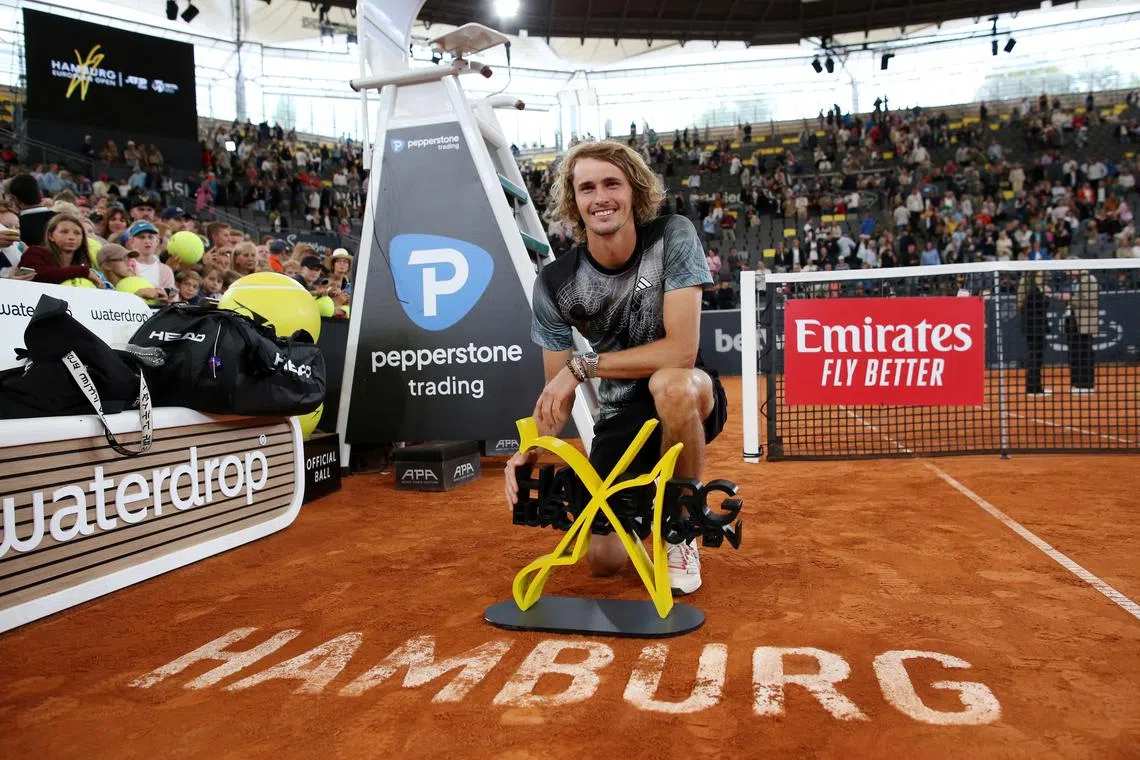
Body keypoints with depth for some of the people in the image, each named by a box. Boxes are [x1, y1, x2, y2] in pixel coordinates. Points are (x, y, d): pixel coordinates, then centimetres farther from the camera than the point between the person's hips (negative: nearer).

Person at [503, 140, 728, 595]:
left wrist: (583, 366, -27)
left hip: (689, 401, -2)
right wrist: (529, 450, -24)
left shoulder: (673, 238, -18)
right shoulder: (555, 284, -10)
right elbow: (556, 393, -5)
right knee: (604, 560, -6)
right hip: (621, 417, 3)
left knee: (669, 385, -39)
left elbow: (681, 351, -26)